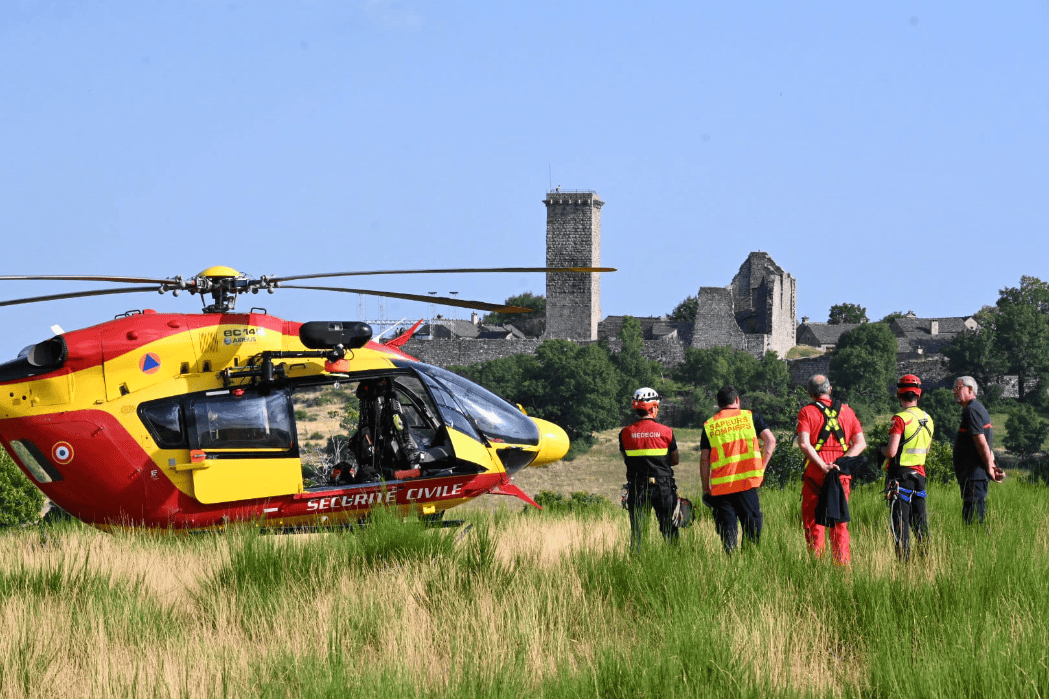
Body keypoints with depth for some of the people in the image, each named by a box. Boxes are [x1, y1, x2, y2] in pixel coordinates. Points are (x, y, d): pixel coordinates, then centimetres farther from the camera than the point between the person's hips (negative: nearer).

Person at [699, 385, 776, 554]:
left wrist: (706, 488, 11)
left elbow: (704, 459, 5)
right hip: (748, 482, -1)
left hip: (720, 486, 1)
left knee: (726, 528, 4)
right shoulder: (750, 417, 6)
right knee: (752, 525, 7)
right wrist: (761, 468, 2)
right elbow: (770, 440, -3)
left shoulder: (709, 426, 8)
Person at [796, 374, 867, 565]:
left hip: (815, 472, -3)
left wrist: (823, 466, -17)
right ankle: (843, 563, 3)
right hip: (842, 475, 3)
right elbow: (860, 443, 4)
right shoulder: (846, 411, 12)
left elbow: (804, 443, -14)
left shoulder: (807, 412, 1)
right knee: (840, 523, 10)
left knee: (813, 521, 4)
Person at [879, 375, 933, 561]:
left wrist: (881, 448, 2)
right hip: (919, 473, 7)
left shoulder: (901, 419, -14)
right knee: (919, 518, 12)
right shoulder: (928, 419, 9)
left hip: (900, 475, -7)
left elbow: (891, 452, -18)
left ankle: (903, 557, -7)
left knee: (900, 520, -4)